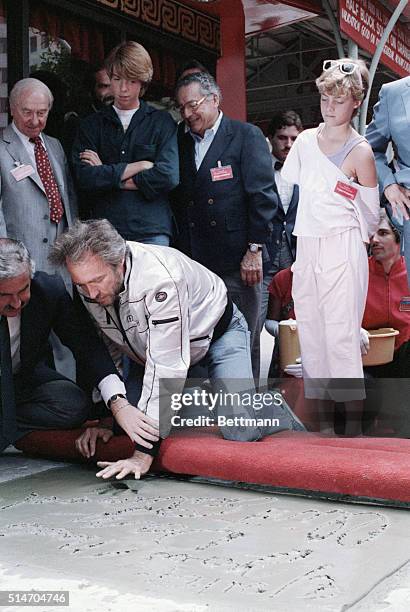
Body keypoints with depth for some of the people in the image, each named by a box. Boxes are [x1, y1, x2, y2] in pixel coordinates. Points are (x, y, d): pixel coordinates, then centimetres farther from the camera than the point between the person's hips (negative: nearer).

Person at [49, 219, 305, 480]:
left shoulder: (160, 280, -41)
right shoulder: (89, 281, -19)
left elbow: (166, 368, -41)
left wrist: (143, 454, -41)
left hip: (216, 330, -6)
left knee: (240, 430, -25)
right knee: (124, 425, -9)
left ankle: (272, 408, 10)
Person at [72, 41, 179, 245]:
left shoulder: (161, 122, 6)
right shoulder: (91, 125, 10)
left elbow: (168, 176, -8)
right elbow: (84, 178, -4)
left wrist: (105, 175, -3)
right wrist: (138, 166, -7)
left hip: (152, 232, -1)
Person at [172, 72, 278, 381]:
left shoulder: (247, 136, 0)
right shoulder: (182, 143, 15)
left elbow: (263, 196, -6)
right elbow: (179, 202, 15)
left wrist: (255, 250, -11)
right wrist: (181, 255, 6)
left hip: (237, 262, -4)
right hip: (193, 261, 4)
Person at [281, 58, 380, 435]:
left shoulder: (360, 152, -5)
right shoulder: (305, 141, 9)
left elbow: (371, 216, 4)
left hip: (342, 251, -5)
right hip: (306, 249, 5)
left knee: (341, 337, -8)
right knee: (310, 335, 6)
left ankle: (353, 428, -1)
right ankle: (323, 419, 16)